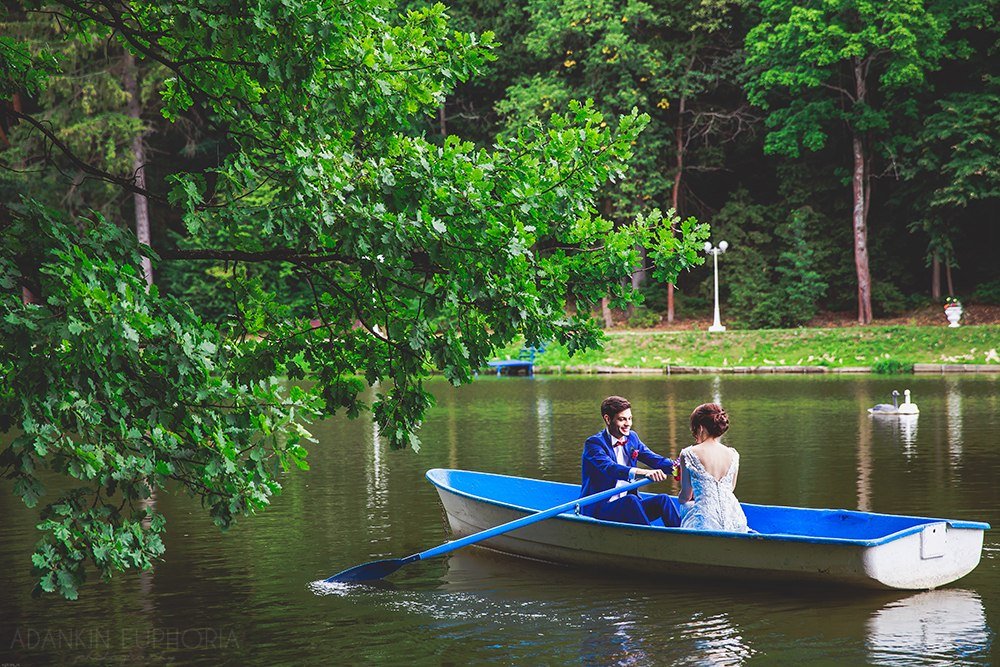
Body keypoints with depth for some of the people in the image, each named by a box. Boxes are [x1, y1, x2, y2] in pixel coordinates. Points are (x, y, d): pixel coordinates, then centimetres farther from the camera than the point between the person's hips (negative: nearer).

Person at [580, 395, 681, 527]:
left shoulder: (632, 438, 12)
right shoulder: (594, 443, -12)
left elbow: (654, 459, 1)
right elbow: (609, 468, -30)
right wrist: (644, 472, -46)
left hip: (628, 507, 7)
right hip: (598, 509, -7)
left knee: (663, 499, -14)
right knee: (631, 500, -33)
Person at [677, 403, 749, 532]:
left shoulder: (689, 454, -5)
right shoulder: (733, 455, 7)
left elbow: (685, 496, 4)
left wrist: (680, 499, 30)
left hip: (706, 523, -4)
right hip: (734, 520, 4)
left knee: (685, 505, 32)